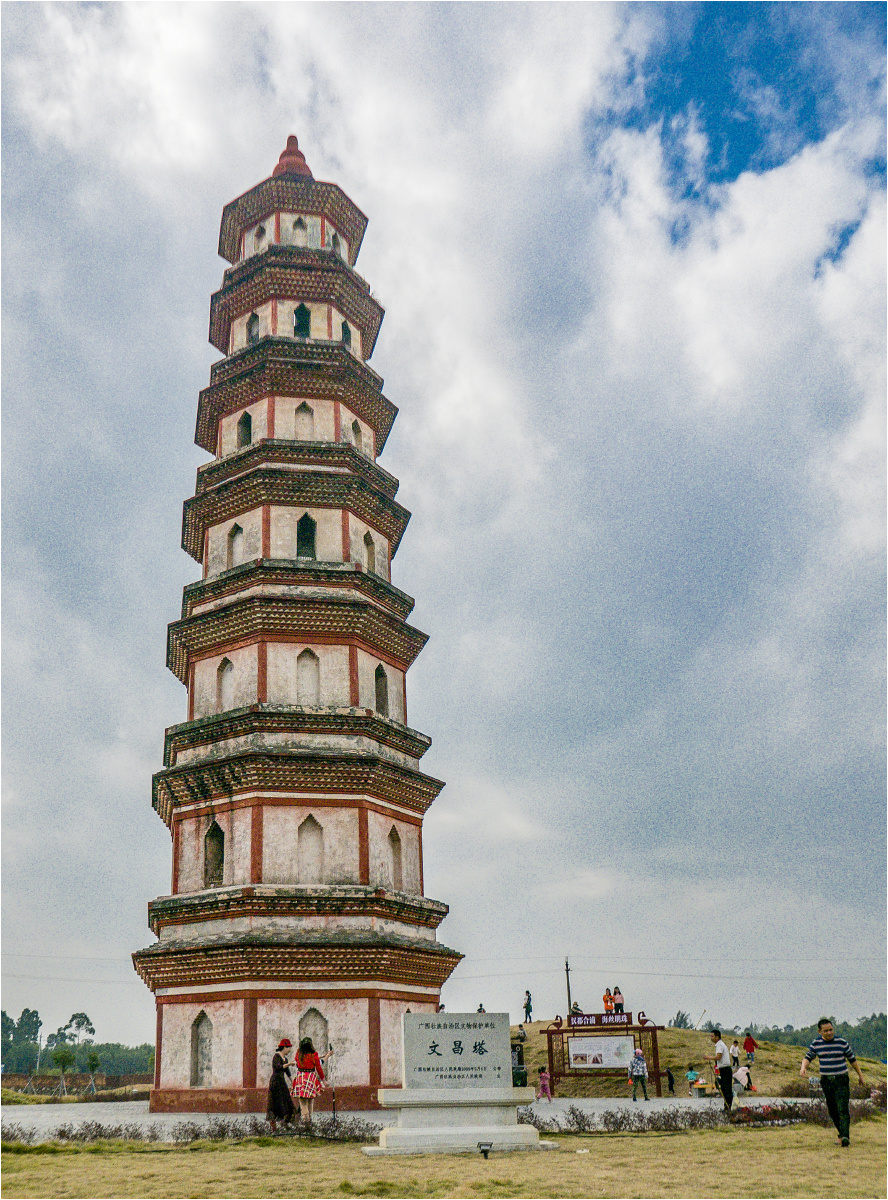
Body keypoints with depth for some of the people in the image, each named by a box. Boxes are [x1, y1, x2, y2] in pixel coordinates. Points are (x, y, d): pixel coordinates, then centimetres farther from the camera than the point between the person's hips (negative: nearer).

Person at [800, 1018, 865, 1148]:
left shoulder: (842, 1042, -2)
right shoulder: (816, 1043, 3)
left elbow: (852, 1059, 8)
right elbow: (808, 1057, 4)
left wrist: (860, 1074, 14)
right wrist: (803, 1067, -16)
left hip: (841, 1080, -3)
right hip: (826, 1081, 3)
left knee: (843, 1109, -14)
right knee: (832, 1110, 7)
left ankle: (845, 1137, -19)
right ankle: (842, 1132, 24)